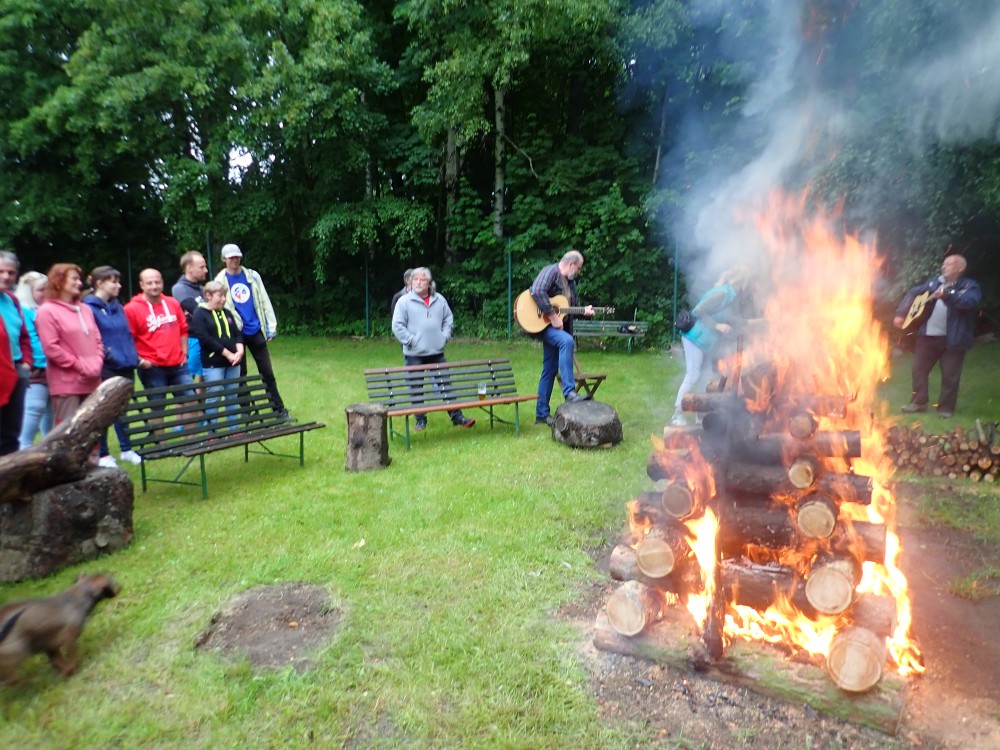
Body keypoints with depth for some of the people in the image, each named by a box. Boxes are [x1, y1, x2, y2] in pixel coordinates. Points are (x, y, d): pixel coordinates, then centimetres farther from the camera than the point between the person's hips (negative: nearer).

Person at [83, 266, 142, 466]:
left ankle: (126, 449, 24)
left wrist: (133, 356, 9)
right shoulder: (89, 307, -9)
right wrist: (105, 354, -17)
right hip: (106, 368, -7)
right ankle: (103, 454, 13)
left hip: (126, 366, 7)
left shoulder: (118, 307, 14)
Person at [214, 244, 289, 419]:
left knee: (267, 372, 4)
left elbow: (264, 302, 5)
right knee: (240, 375, 7)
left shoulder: (252, 276, 5)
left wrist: (271, 327, 0)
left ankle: (279, 409, 11)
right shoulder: (220, 281, 2)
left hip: (256, 331, 1)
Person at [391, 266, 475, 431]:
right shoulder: (404, 301, -4)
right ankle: (420, 420, 17)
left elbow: (449, 319, 17)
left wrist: (445, 336, 4)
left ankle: (456, 416, 12)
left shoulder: (439, 299, 8)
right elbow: (397, 326, -7)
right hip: (414, 354, -3)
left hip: (437, 352, 3)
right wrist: (410, 340, -12)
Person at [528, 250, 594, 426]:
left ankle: (542, 414, 16)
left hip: (558, 328, 9)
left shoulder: (571, 282, 17)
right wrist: (553, 316, -27)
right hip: (541, 324, -9)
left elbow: (572, 306, 24)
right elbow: (537, 292, -27)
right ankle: (569, 391, -36)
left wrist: (584, 310, 2)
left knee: (550, 371, 9)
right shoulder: (550, 271, -10)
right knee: (567, 341, -35)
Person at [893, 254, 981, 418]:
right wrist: (901, 313, 6)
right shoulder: (935, 282, 12)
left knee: (950, 375, 1)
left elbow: (969, 302, -24)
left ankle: (946, 408, 13)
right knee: (918, 369, 7)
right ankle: (919, 402, 19)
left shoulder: (969, 286, -4)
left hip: (953, 338, -5)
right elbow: (913, 292, 18)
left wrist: (947, 295, -41)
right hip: (928, 335, 5)